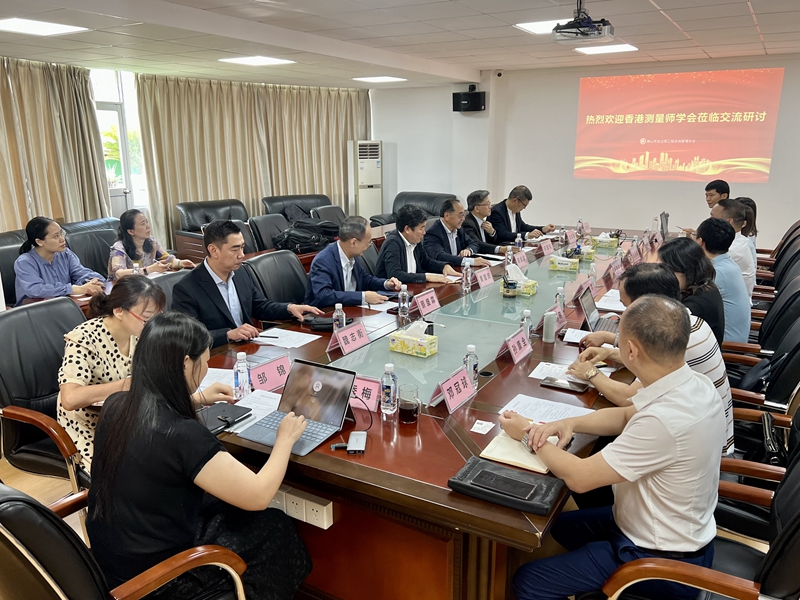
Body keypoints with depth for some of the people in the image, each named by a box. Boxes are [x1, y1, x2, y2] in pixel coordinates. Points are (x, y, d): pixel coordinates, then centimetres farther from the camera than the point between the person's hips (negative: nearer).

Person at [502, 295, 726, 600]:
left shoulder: (664, 420, -37)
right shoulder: (695, 384, -10)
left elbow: (578, 477, -27)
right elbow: (627, 415, 7)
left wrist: (527, 436, -12)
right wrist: (570, 423, -9)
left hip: (663, 563, -8)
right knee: (561, 524, 24)